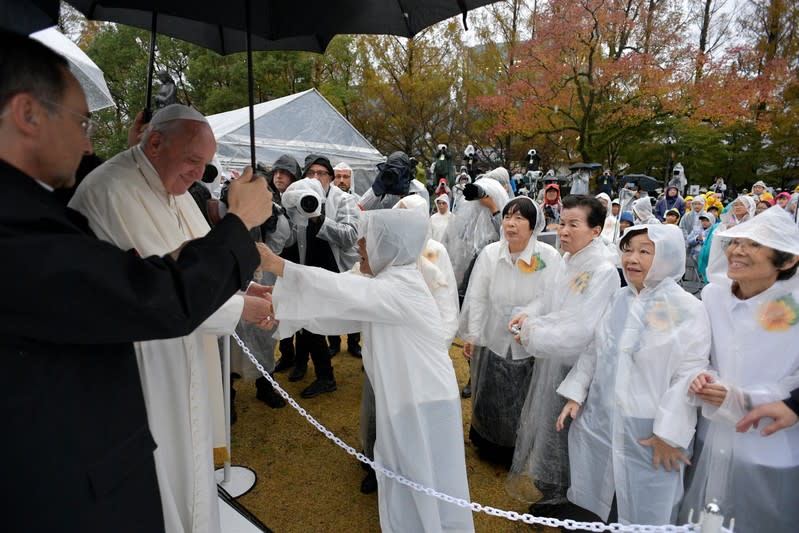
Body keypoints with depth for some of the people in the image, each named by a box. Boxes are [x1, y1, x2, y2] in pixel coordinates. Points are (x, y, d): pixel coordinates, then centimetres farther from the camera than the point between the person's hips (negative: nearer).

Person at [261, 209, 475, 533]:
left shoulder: (402, 287, -22)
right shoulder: (385, 283, 7)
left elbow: (343, 292, -30)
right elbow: (340, 312, 6)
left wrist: (278, 265, -27)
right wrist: (282, 310, -2)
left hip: (424, 403, -8)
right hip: (404, 400, 9)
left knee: (427, 491, 10)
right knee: (405, 490, 22)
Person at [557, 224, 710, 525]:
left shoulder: (688, 310, -12)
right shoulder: (618, 300, 4)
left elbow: (689, 375, -15)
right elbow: (593, 352, 11)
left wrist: (668, 434, -14)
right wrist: (575, 395, 8)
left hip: (647, 432, -4)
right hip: (599, 421, 5)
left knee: (643, 514, 14)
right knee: (594, 506, 19)